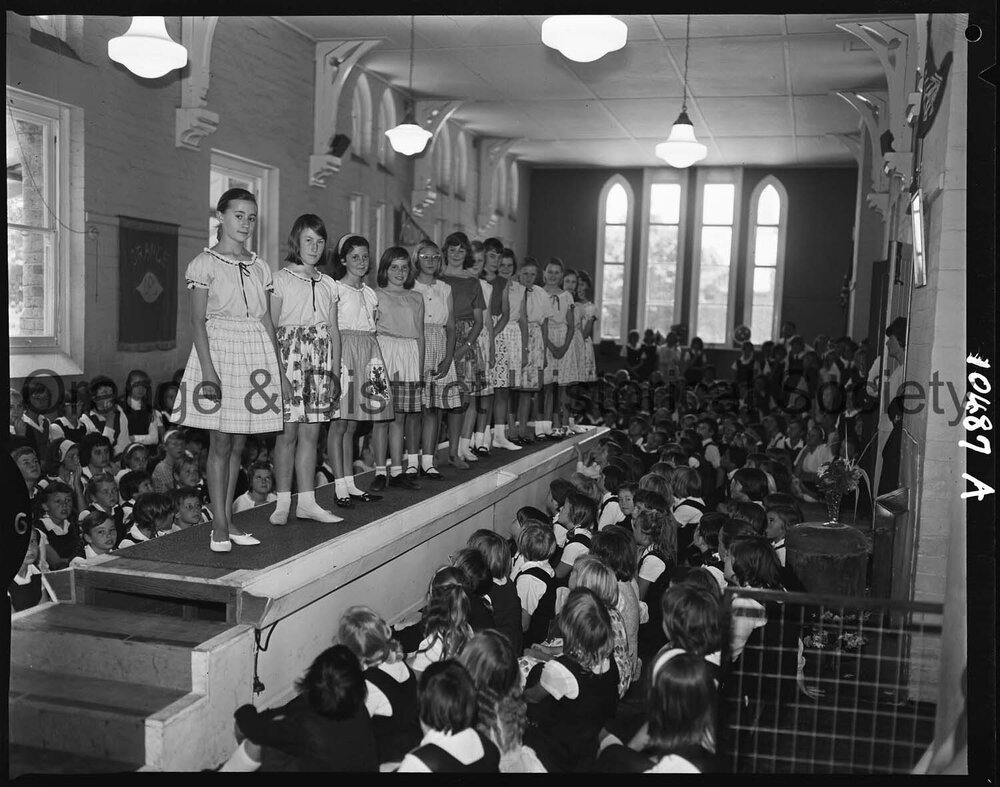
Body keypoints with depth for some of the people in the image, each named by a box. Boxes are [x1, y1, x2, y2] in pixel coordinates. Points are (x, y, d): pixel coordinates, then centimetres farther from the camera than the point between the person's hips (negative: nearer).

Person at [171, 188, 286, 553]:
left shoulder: (259, 267, 14)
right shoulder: (205, 263, -1)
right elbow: (198, 321, -6)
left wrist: (280, 371, 10)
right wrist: (209, 369, -16)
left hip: (255, 354, 5)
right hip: (219, 349, -5)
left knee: (237, 444, 8)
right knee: (221, 443, -3)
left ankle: (228, 520, 15)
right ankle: (219, 526, 4)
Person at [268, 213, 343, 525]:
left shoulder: (328, 284, 15)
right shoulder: (281, 279, 1)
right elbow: (271, 327, -4)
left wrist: (335, 369, 8)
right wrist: (274, 367, -13)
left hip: (320, 362, 4)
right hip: (289, 357, -4)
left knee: (311, 433, 6)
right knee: (287, 433, -2)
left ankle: (307, 501, 11)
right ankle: (283, 502, 6)